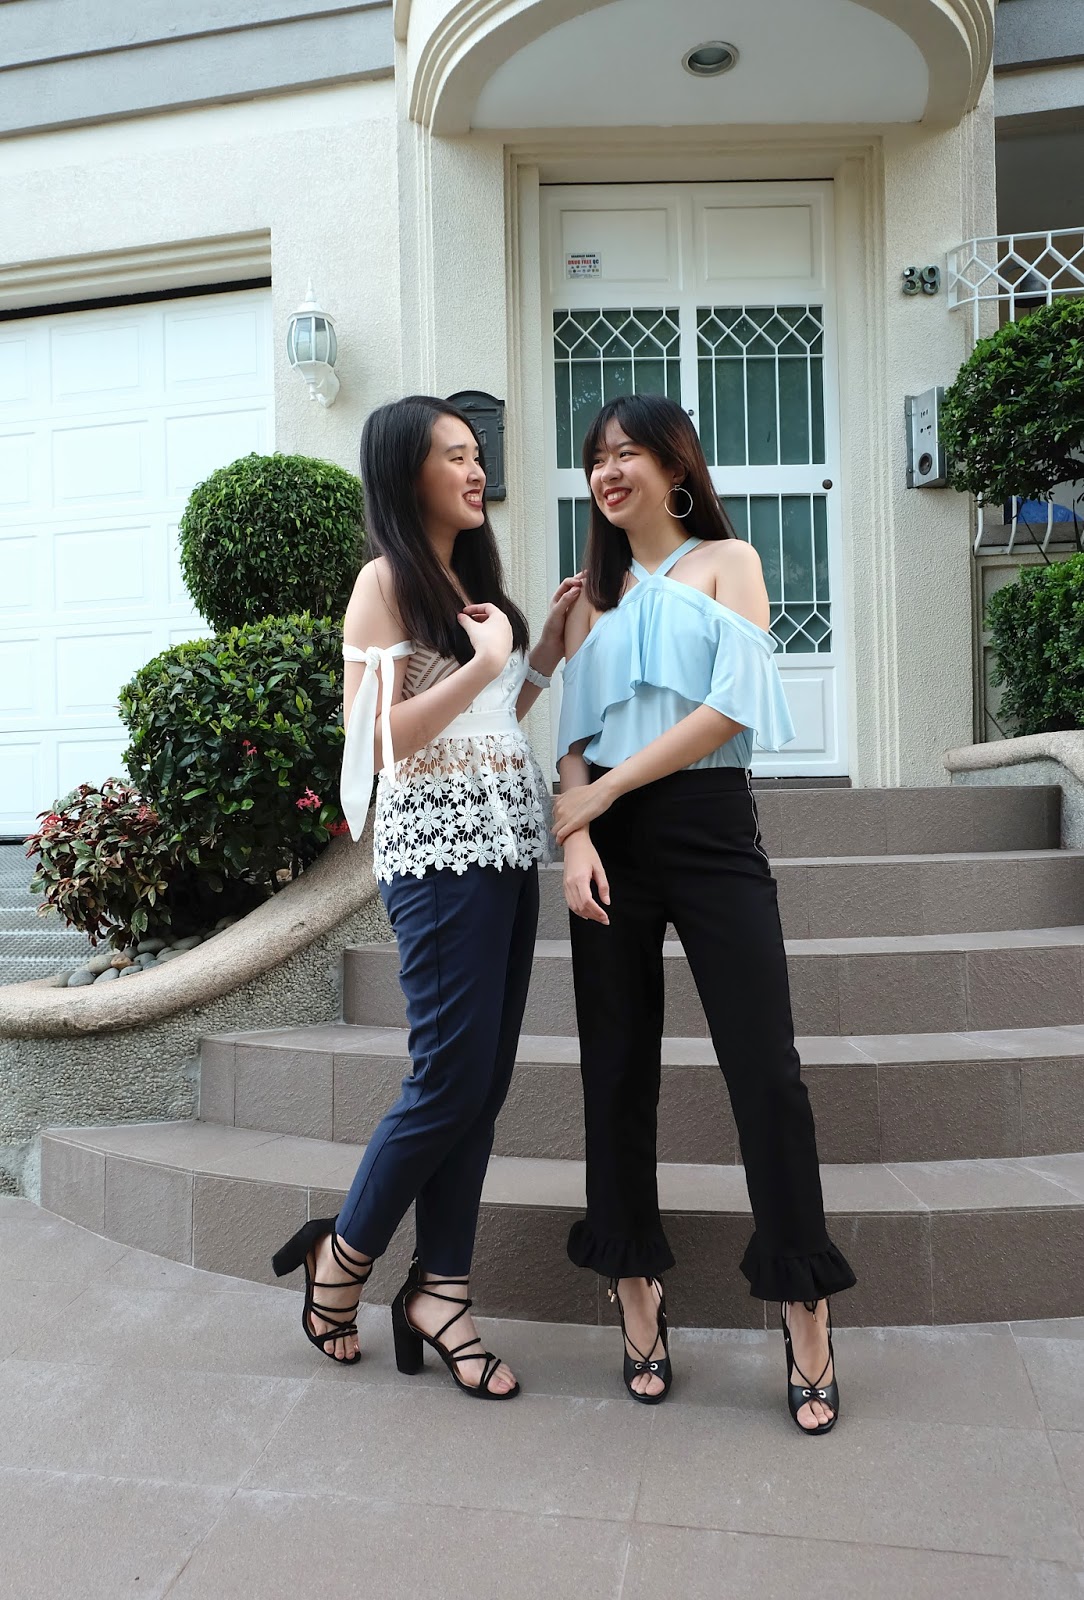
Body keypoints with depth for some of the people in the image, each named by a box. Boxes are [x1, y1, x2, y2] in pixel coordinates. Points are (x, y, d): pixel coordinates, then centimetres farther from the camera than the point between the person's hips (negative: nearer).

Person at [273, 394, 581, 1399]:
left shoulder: (471, 579, 20)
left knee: (485, 1084, 6)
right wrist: (484, 661, -12)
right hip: (439, 848, -8)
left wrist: (548, 647, 12)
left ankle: (438, 1292, 17)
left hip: (508, 843, 8)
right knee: (453, 1078, -5)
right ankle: (343, 1255, 18)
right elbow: (378, 739, -12)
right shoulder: (386, 580, -3)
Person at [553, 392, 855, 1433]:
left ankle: (805, 1313, 8)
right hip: (611, 840, 4)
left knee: (766, 1070, -6)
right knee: (618, 1068, 4)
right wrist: (575, 835, -9)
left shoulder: (727, 560, 8)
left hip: (711, 827, -3)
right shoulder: (594, 594, 17)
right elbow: (574, 738, 10)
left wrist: (598, 794, -9)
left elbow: (732, 705, -7)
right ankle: (637, 1299, 17)